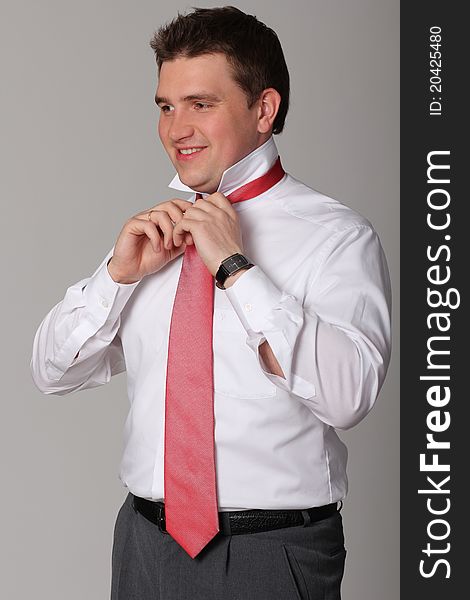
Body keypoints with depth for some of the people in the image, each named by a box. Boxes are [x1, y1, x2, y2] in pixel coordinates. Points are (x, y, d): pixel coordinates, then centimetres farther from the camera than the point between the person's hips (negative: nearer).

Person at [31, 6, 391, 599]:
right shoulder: (156, 229, 7)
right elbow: (52, 372, 7)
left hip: (274, 552, -4)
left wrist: (235, 266, -21)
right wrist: (120, 272, -9)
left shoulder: (335, 235, -10)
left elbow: (348, 394, -24)